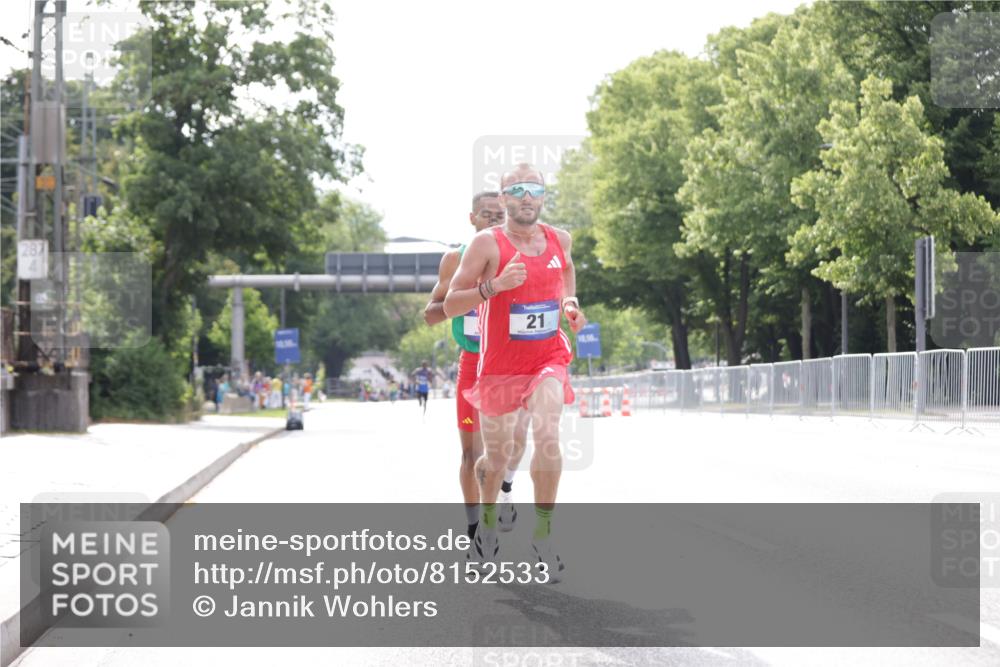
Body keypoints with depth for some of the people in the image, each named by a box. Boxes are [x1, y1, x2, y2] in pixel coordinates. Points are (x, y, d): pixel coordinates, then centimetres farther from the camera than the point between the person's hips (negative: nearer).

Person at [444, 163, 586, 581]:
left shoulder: (560, 240, 1)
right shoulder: (487, 244, -12)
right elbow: (450, 305, -15)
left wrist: (571, 305, 4)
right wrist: (495, 285, -29)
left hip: (549, 358, 2)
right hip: (500, 365, -1)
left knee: (547, 435, -23)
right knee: (497, 458, 10)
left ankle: (543, 533, -13)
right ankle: (487, 520, 40)